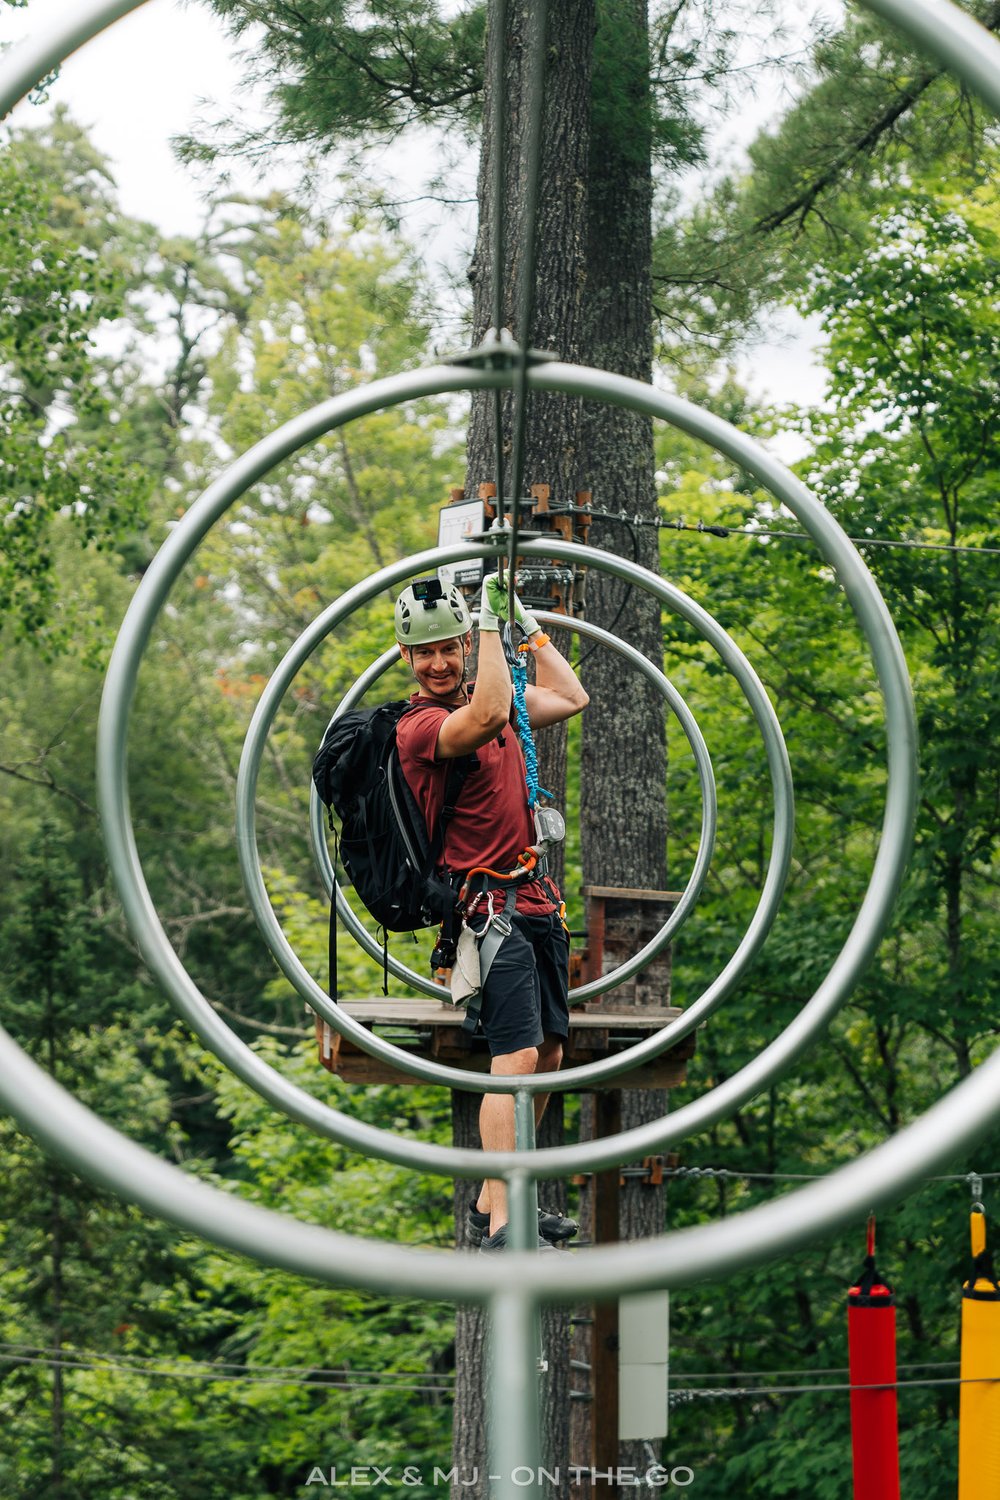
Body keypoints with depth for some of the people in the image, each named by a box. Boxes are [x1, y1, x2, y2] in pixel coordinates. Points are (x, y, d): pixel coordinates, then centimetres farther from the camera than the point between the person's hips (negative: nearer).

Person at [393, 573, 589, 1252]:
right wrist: (493, 621, -28)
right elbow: (486, 718, -33)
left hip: (537, 899, 9)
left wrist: (529, 624, 19)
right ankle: (501, 1229, -21)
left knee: (549, 1055, 11)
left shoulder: (486, 698, 13)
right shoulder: (420, 725, -13)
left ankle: (493, 1202, 19)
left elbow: (571, 698, 25)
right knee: (518, 1056, -18)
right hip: (488, 906, -9)